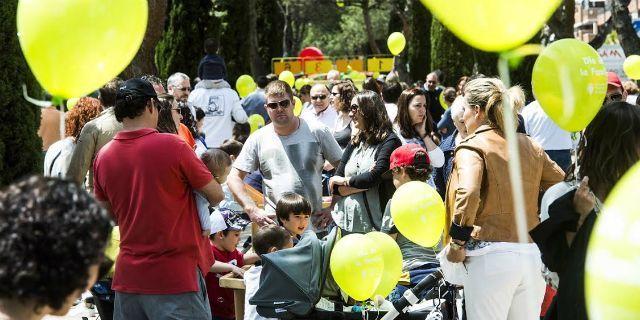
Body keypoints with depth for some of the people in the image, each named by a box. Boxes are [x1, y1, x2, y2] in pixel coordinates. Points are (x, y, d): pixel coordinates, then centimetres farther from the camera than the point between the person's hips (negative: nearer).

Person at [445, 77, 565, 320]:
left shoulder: (471, 147, -6)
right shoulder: (530, 146, 13)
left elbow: (468, 194, -23)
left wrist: (457, 243, -14)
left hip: (491, 257, -6)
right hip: (534, 255, 6)